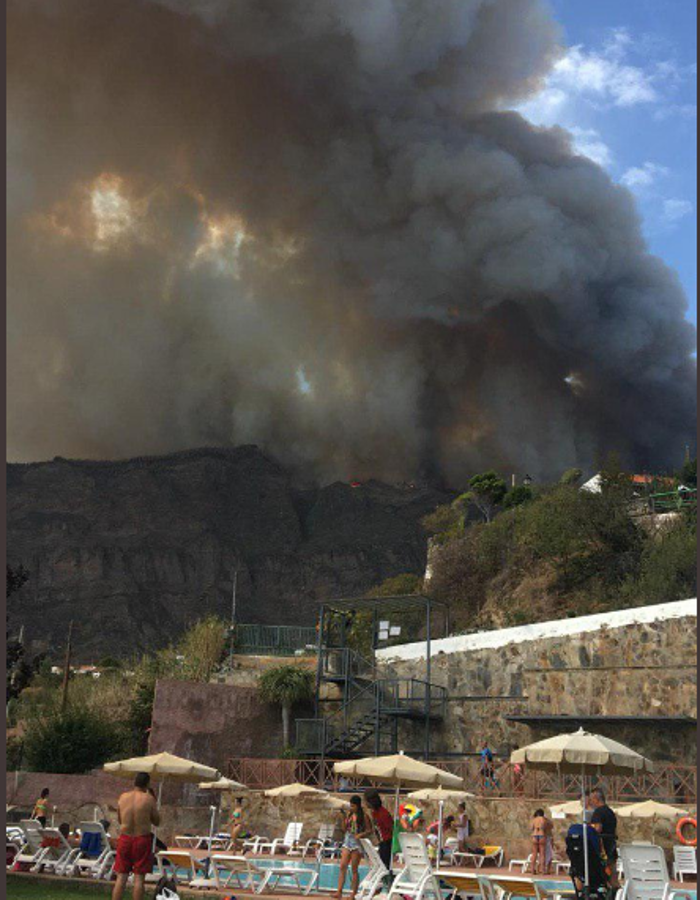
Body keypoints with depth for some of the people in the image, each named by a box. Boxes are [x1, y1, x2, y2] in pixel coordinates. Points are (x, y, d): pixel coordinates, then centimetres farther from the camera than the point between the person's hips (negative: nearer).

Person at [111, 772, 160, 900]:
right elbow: (157, 821, 0)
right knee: (139, 878, 3)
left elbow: (119, 820, 13)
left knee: (121, 877, 9)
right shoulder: (148, 799, -10)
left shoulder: (123, 797, 0)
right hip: (142, 839, -3)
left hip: (125, 838, 3)